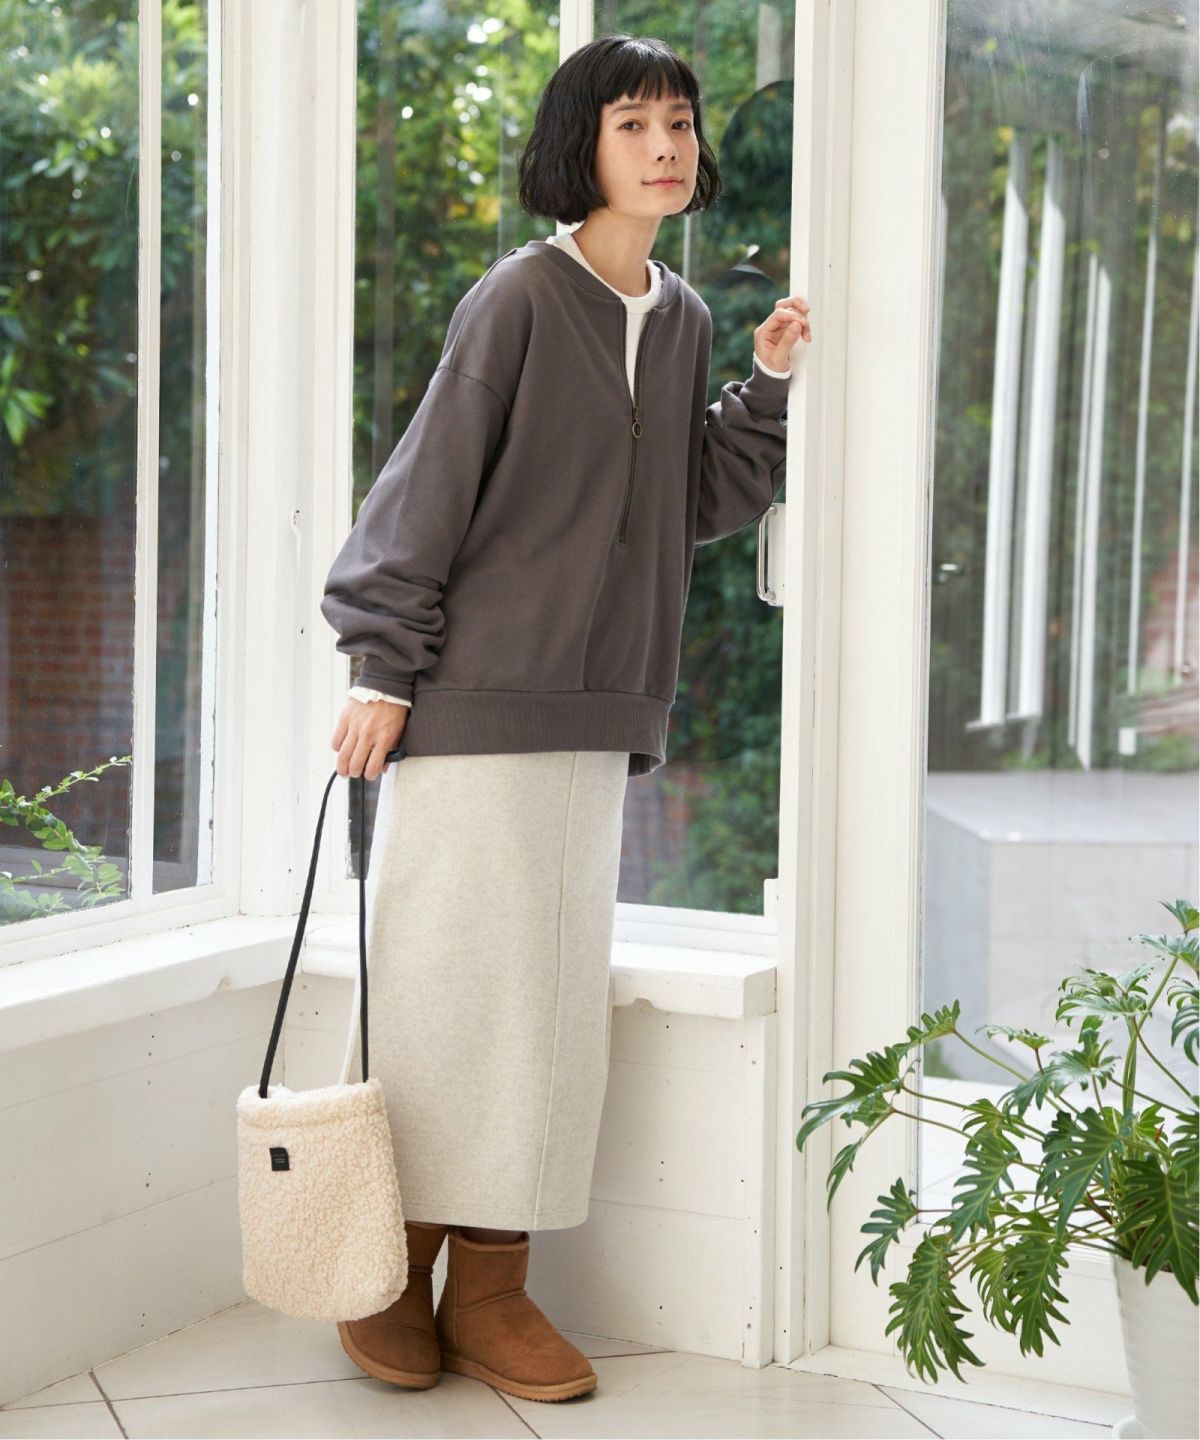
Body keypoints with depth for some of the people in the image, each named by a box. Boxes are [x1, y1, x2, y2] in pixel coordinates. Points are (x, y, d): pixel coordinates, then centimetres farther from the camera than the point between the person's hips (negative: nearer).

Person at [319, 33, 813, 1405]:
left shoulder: (682, 318, 12)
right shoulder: (522, 297, -8)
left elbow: (695, 504, 17)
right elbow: (430, 483, -8)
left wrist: (770, 386, 5)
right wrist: (383, 668, -9)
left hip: (597, 709, 6)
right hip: (478, 701, -6)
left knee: (554, 984, 6)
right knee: (445, 972, -2)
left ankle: (492, 1289, 14)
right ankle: (390, 1276, 11)